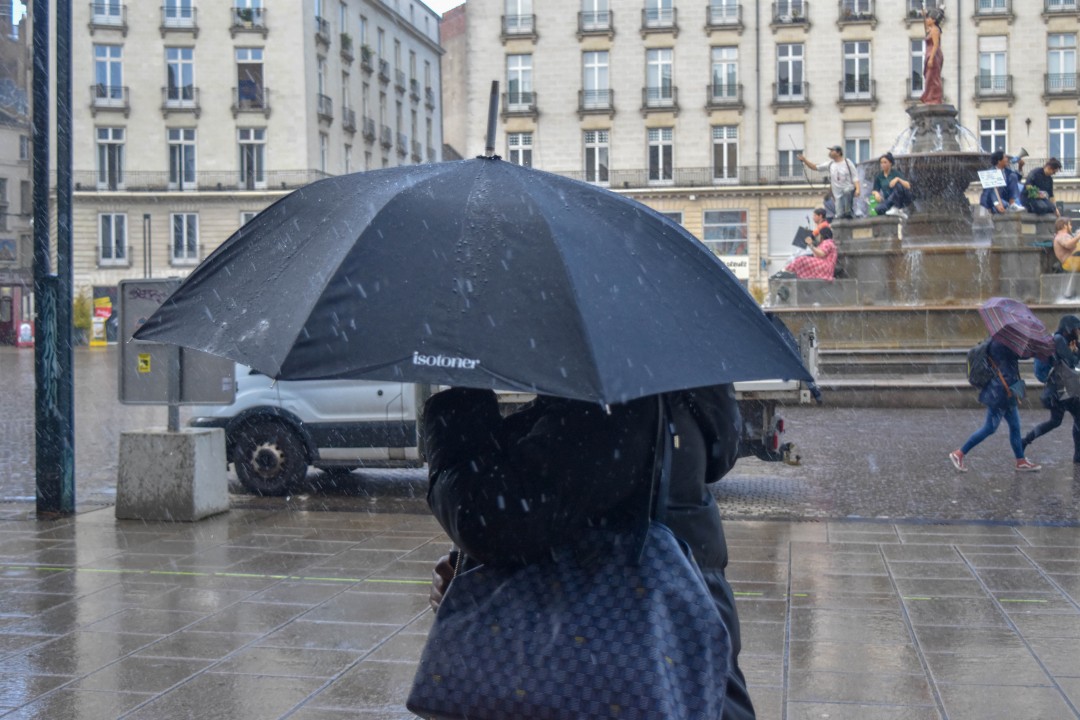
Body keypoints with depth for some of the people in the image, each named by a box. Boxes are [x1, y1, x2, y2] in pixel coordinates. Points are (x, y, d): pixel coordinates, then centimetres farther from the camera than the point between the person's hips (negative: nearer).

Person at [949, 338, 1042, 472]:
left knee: (1015, 426, 13)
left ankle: (1021, 462, 21)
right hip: (1000, 393, -10)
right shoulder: (1000, 344, -19)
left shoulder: (997, 342, 10)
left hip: (1006, 393, 10)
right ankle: (959, 454, 4)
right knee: (990, 428, -3)